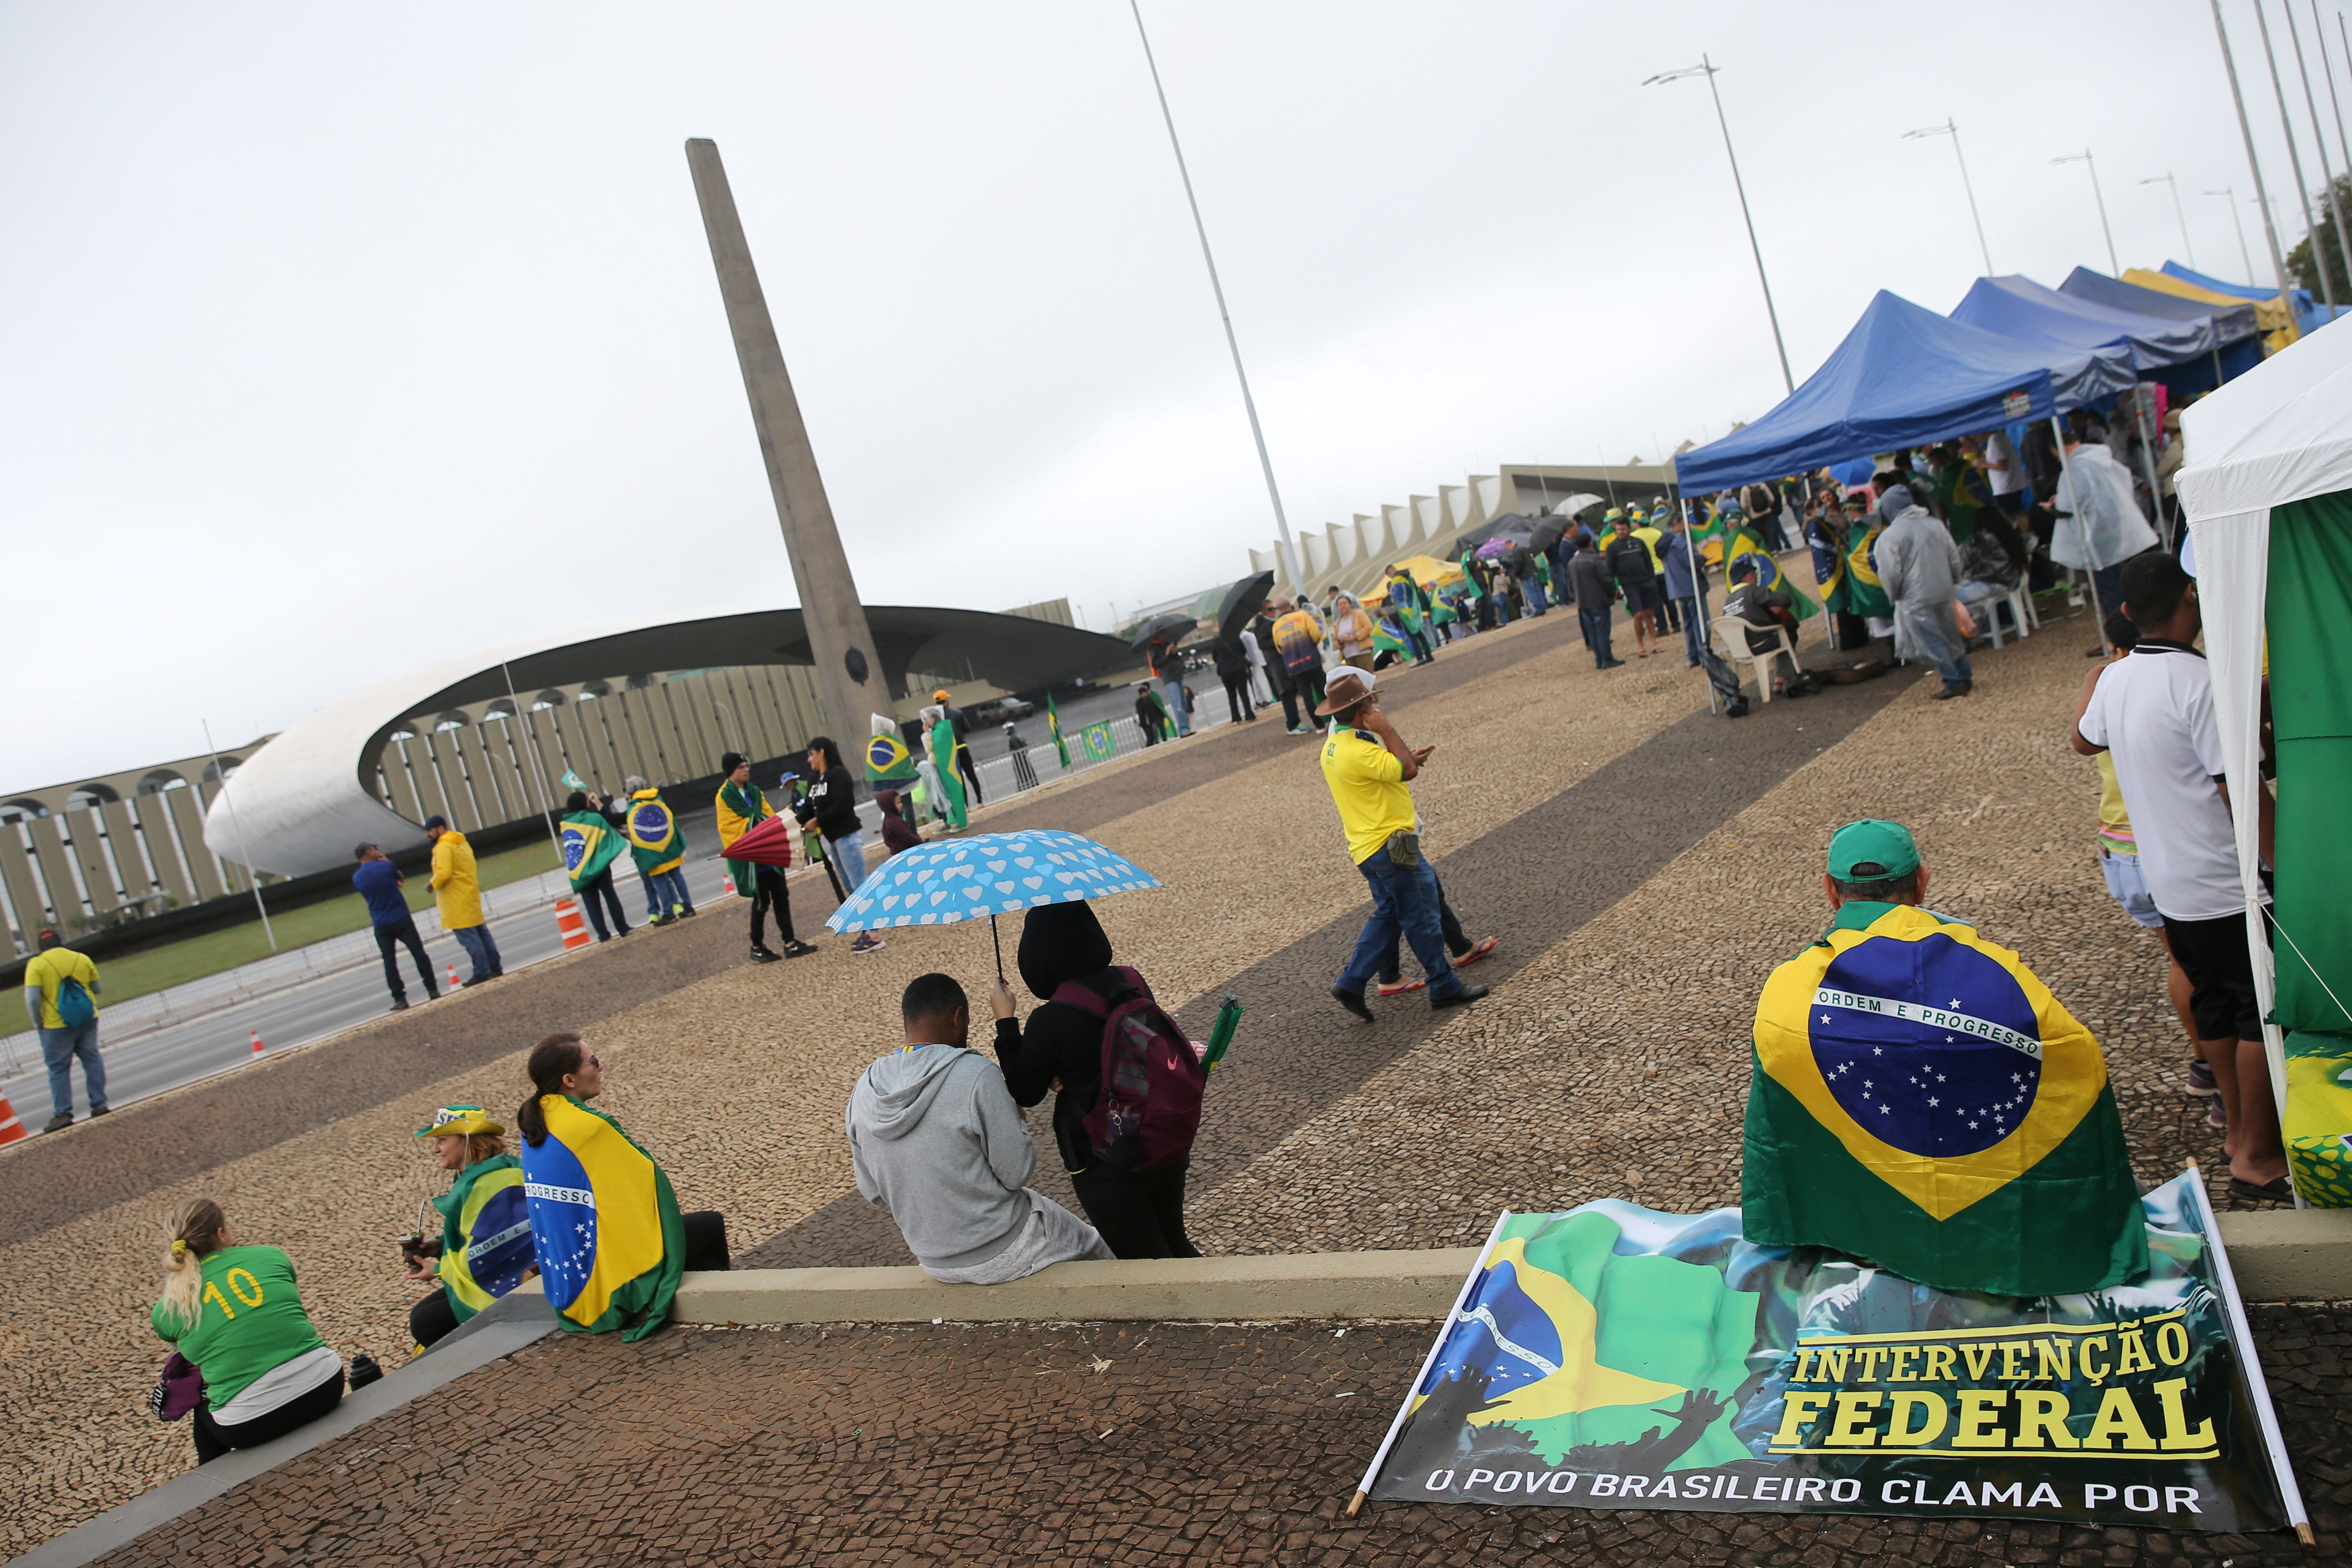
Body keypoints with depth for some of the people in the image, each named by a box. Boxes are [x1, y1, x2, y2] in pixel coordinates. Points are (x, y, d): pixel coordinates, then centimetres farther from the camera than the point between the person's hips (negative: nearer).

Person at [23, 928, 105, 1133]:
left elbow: (32, 1000, -14)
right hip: (88, 1020, 3)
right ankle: (99, 1105, 11)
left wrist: (39, 1023, -1)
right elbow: (97, 989, 10)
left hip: (57, 1025, -3)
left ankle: (62, 1114, 3)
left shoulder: (37, 964, -9)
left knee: (58, 1069, 4)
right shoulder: (83, 959, 2)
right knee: (92, 1059, 13)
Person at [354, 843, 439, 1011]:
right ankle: (432, 990, 7)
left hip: (381, 926, 3)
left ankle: (399, 999, 1)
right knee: (419, 954, 6)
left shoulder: (356, 878, 2)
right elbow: (401, 879, 10)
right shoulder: (386, 866, -9)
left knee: (389, 961, 5)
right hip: (401, 919, -3)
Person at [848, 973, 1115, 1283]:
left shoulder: (864, 1089, -7)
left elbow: (873, 1193, 1)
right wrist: (1016, 1118, -2)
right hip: (1002, 1254, -6)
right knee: (1094, 1246, 23)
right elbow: (1017, 1173, -19)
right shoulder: (977, 1075, -25)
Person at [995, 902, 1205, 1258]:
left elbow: (1024, 1094, -7)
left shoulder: (1051, 1020, -23)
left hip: (1107, 1169, -6)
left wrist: (1005, 1021, -2)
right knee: (1175, 1245, 27)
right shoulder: (1133, 982, -5)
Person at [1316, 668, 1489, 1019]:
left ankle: (1351, 983, 15)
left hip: (1368, 846, 10)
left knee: (1388, 915, 18)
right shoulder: (1358, 750, -24)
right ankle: (1445, 988, 13)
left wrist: (1408, 760, 11)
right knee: (1422, 919, 2)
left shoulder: (1333, 746, 9)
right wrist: (1387, 730, -19)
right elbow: (1408, 771, -26)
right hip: (1391, 845, -10)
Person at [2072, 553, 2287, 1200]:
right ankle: (2258, 1157, 10)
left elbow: (2082, 738, 26)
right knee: (2265, 1011, 3)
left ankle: (2239, 1129, 32)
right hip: (2229, 886, -8)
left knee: (2214, 1002, 20)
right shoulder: (2202, 681, -22)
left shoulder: (2116, 679, 3)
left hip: (2170, 884, 8)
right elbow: (2242, 794, -22)